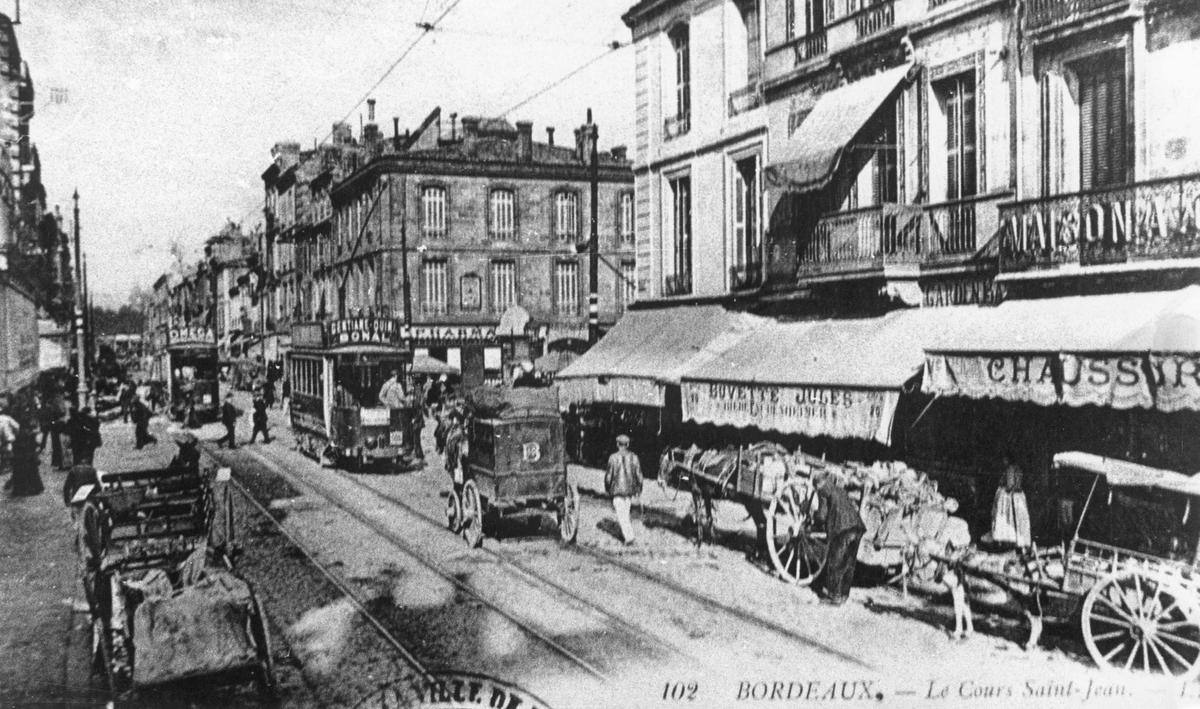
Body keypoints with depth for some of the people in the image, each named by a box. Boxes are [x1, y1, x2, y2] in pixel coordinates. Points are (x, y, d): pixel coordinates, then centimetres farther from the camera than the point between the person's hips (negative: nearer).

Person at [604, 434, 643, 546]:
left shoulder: (613, 458, -10)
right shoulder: (634, 457, -1)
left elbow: (609, 475, -5)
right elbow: (639, 474, 1)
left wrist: (607, 488, 10)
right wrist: (639, 489, 12)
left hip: (617, 489, -4)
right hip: (630, 490, 4)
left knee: (622, 515, -3)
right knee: (625, 512, 22)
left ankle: (629, 537, -12)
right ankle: (625, 533, 27)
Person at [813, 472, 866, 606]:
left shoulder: (823, 490, 7)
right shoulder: (841, 490, 26)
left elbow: (822, 513, 0)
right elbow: (855, 507, 23)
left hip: (842, 529, -7)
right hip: (857, 526, 7)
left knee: (835, 564, 1)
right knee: (849, 563, 14)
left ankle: (834, 596, 3)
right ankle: (844, 594, 21)